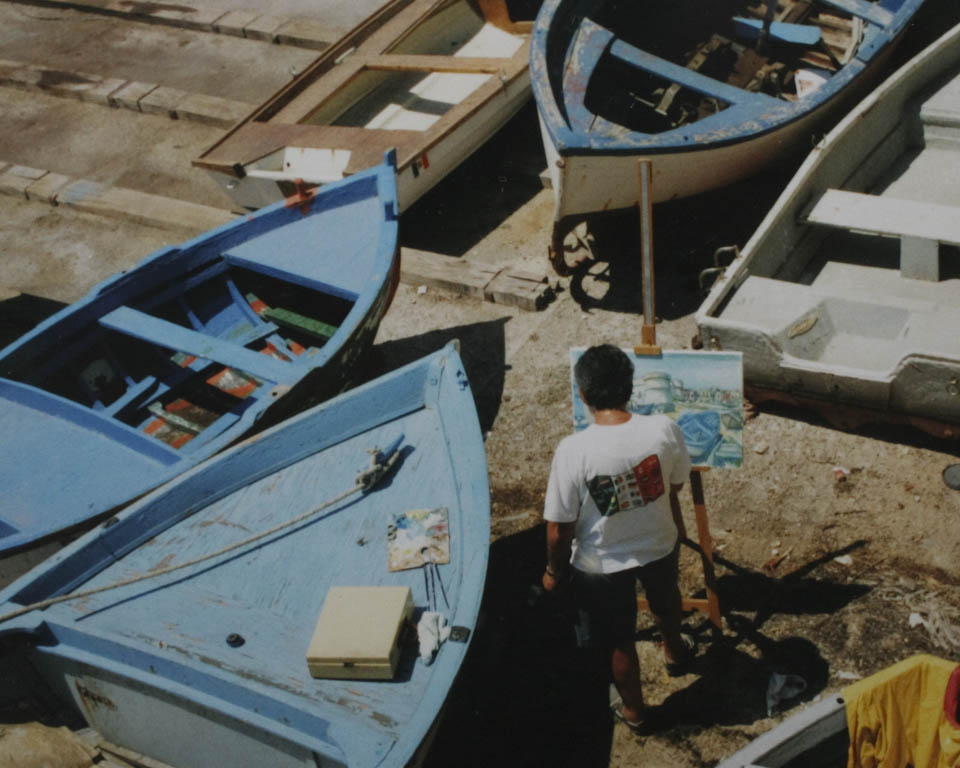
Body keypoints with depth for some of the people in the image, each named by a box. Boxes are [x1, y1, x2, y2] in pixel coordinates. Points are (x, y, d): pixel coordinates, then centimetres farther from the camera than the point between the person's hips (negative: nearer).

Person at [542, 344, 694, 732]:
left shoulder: (573, 451, -33)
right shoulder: (664, 430, -24)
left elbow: (559, 529, -22)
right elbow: (676, 484, -3)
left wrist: (555, 570, -3)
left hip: (601, 565, -3)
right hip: (660, 546, 3)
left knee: (618, 641, 24)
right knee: (665, 600, 37)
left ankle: (633, 710, 49)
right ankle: (674, 650, 67)